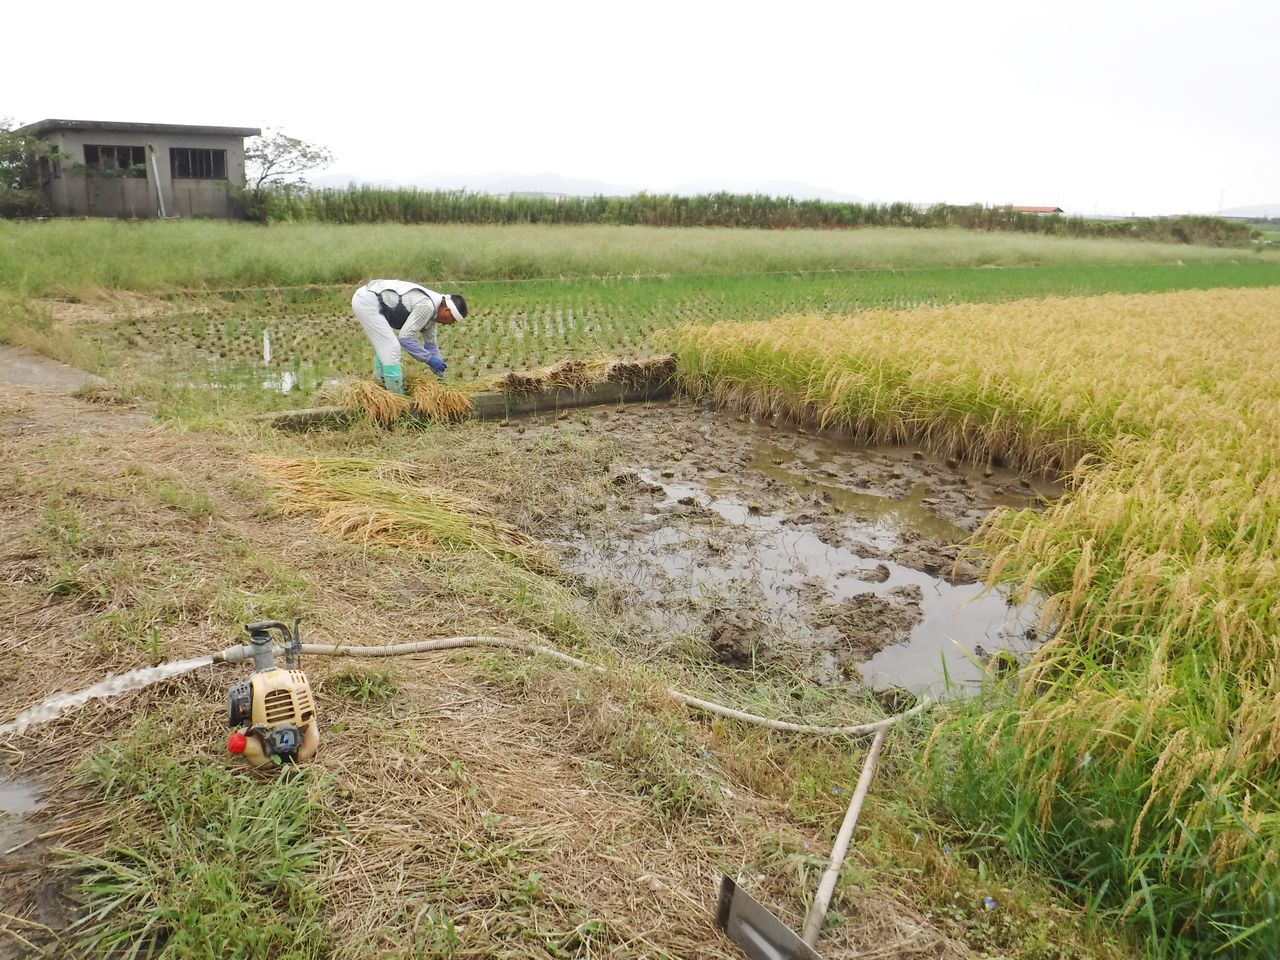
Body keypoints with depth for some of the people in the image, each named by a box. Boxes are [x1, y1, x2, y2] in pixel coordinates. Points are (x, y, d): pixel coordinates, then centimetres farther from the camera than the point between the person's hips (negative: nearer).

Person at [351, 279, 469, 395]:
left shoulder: (432, 311, 11)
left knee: (382, 346, 21)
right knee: (391, 349, -8)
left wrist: (440, 375, 22)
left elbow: (430, 344, 21)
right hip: (367, 301, -10)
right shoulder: (426, 306, -19)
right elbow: (405, 337, -21)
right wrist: (428, 358, -13)